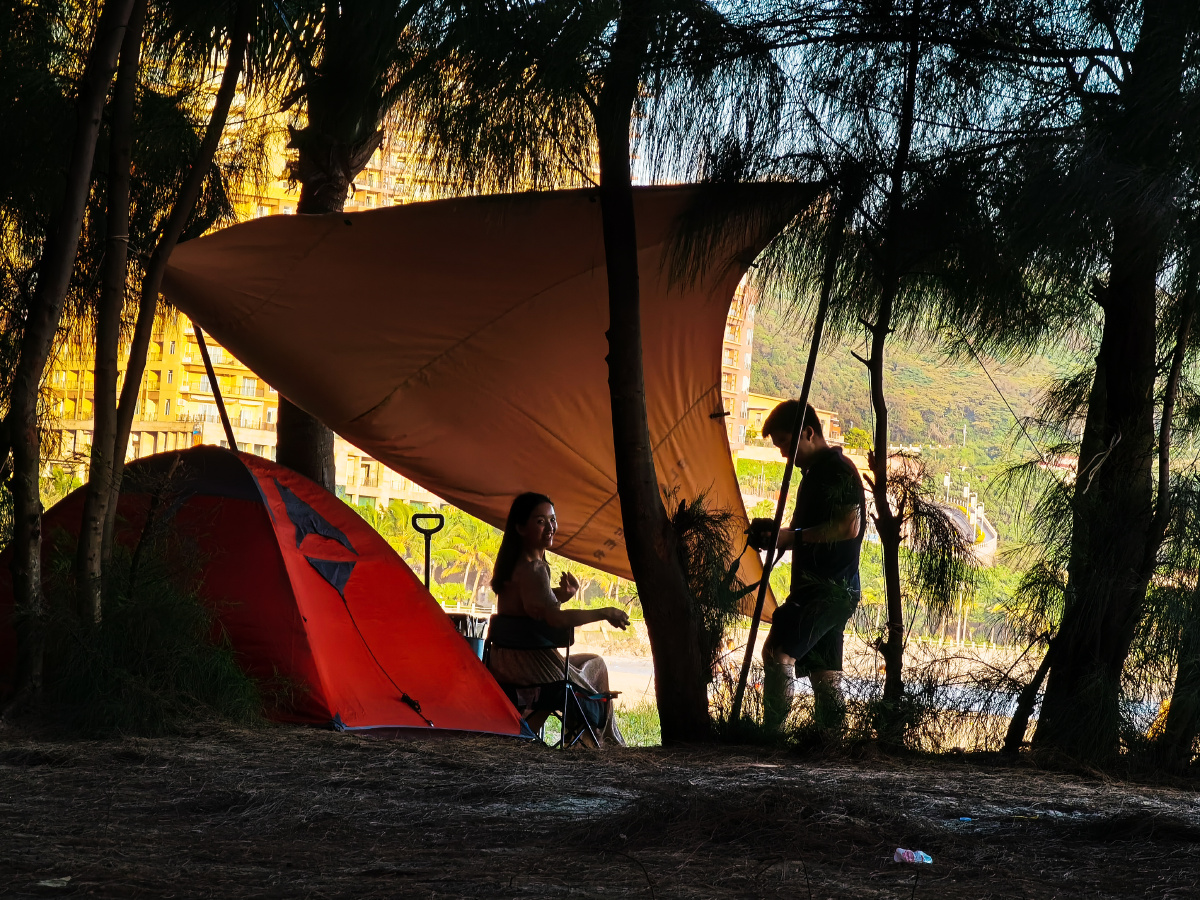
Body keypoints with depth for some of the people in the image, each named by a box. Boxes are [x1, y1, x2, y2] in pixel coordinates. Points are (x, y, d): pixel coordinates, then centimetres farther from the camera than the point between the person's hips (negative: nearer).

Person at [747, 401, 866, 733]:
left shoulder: (838, 470, -10)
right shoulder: (815, 473, 21)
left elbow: (849, 526, -22)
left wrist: (793, 536, -17)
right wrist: (774, 535, 10)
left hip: (829, 589, -11)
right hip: (831, 592, 11)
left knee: (778, 652, -20)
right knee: (825, 675, 10)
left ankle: (771, 734, -23)